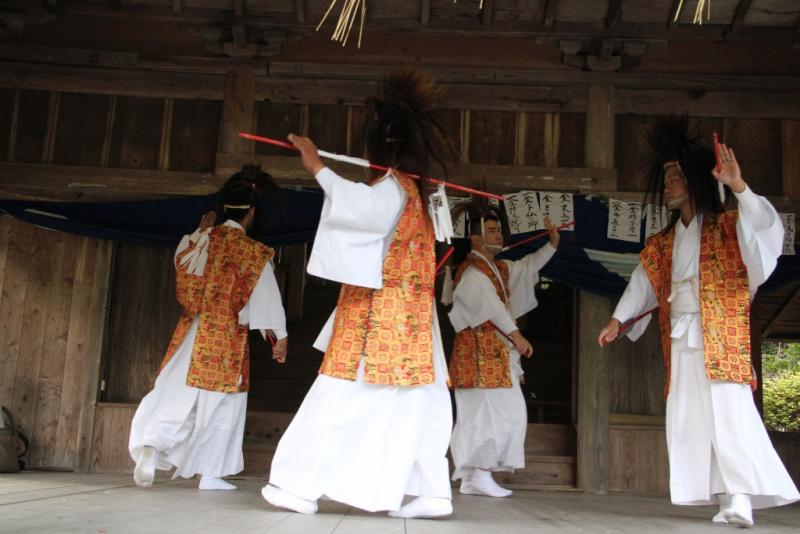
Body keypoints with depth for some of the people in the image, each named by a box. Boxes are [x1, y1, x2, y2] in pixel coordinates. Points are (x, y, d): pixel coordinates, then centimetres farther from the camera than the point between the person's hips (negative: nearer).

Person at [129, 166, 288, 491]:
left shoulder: (196, 242, 5)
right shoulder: (253, 252, -8)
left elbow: (185, 271, 25)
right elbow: (267, 297, -7)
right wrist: (280, 337, -1)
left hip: (191, 333, 4)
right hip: (226, 338, -4)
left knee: (177, 394, 6)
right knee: (220, 405, 6)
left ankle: (151, 446, -16)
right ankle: (210, 473, 11)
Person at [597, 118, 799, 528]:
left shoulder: (727, 227, 3)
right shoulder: (662, 244, 19)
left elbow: (767, 230, -14)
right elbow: (642, 283, 19)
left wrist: (738, 187, -26)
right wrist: (618, 319, 10)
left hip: (720, 336, -5)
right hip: (679, 338, 6)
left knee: (729, 408, -16)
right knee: (689, 417, 1)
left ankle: (741, 497, -15)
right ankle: (727, 497, 6)